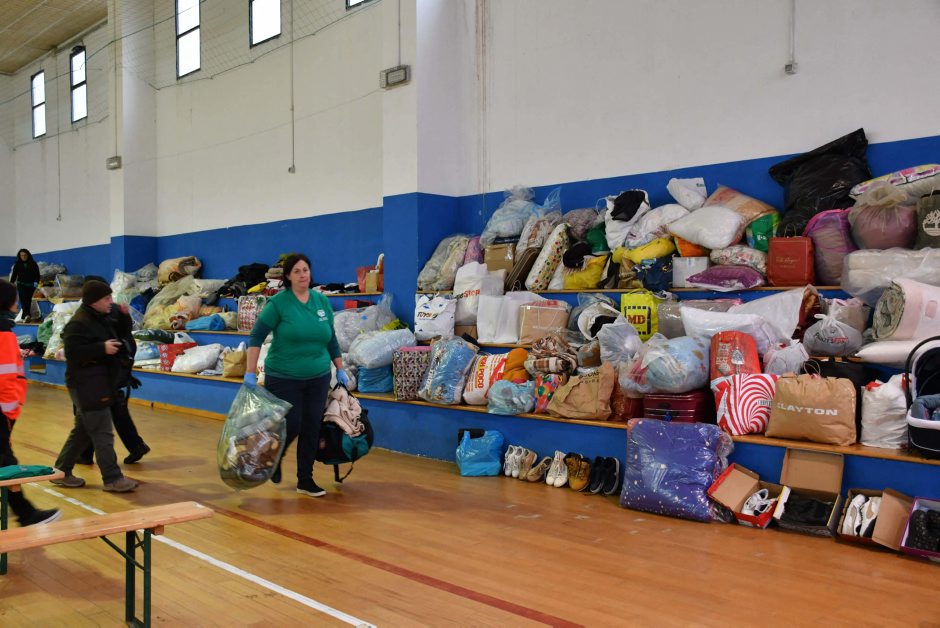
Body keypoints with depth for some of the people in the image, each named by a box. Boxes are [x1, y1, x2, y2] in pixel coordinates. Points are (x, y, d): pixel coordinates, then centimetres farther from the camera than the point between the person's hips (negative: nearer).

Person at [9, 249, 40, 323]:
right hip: (21, 284, 0)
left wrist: (36, 282, -16)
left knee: (28, 300, 1)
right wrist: (11, 284, 0)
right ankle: (27, 315, -27)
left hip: (30, 285, 0)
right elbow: (14, 275, 5)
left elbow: (37, 274, -1)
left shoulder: (33, 264, 0)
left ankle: (24, 316, 8)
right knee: (23, 299, -16)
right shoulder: (17, 264, 3)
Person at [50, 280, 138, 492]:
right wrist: (102, 348, -27)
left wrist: (124, 317, 8)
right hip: (87, 386, -10)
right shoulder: (78, 323, -15)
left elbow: (113, 339, 25)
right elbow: (73, 352, -24)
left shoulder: (102, 319, 14)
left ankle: (62, 472, 27)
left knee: (83, 431, 17)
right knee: (103, 433, -6)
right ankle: (112, 478, -1)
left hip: (99, 384, 10)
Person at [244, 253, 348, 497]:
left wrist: (340, 369, 12)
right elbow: (257, 336, -10)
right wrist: (250, 372, -16)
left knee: (312, 429, 5)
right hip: (284, 378, -4)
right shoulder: (278, 302, -10)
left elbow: (331, 338, 12)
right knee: (291, 426, -2)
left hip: (318, 378, 4)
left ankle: (305, 479, 19)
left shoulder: (322, 301, 4)